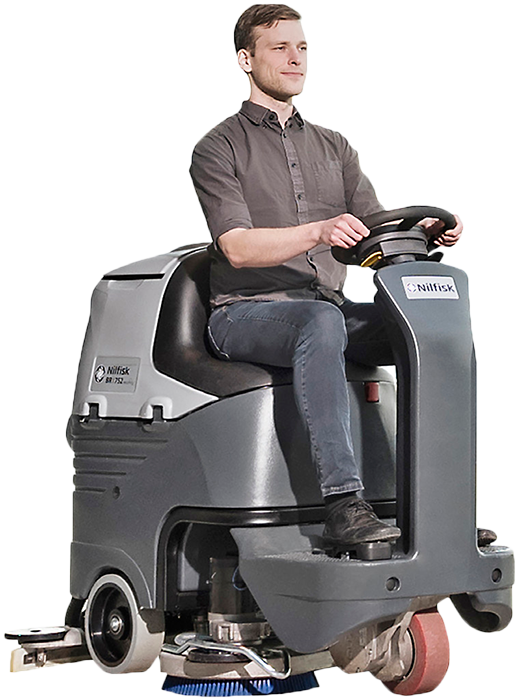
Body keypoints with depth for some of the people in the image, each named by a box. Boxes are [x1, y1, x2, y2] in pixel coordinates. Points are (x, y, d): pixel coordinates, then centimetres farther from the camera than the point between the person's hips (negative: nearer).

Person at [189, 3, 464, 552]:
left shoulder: (334, 149, 22)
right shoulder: (218, 150, 3)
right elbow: (238, 247, -13)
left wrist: (425, 234, -11)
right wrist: (319, 231, -30)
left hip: (330, 308, 6)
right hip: (246, 313, -5)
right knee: (320, 322, -39)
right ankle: (342, 507, -47)